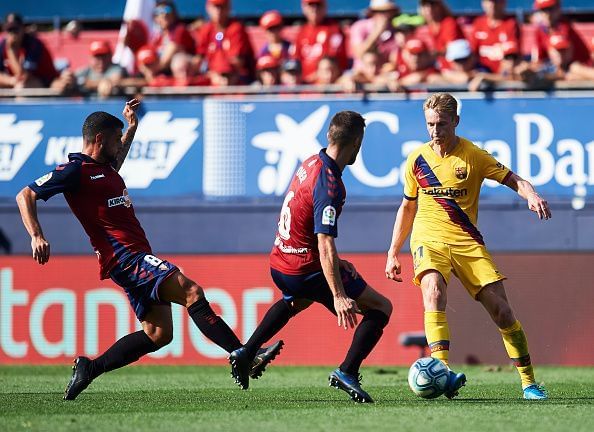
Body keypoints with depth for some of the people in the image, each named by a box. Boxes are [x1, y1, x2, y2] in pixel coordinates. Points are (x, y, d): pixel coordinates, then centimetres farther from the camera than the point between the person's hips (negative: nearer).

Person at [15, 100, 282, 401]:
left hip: (137, 258, 10)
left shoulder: (103, 166, 20)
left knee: (158, 334, 6)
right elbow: (25, 197, -9)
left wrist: (131, 128, 40)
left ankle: (89, 368, 12)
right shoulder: (75, 171, -7)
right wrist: (37, 237, -22)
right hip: (125, 257, -10)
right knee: (191, 291, -23)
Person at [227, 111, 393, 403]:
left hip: (280, 266, 9)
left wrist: (334, 262, 23)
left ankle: (245, 354, 39)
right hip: (306, 270, -9)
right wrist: (338, 296, -36)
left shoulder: (311, 163, 5)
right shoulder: (330, 185, -24)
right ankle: (347, 372, -14)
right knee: (381, 308, -3)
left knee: (294, 302, 43)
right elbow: (324, 244, -32)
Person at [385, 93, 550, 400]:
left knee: (500, 308, -7)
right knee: (433, 292, -31)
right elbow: (407, 207, 17)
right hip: (428, 239, 0)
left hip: (466, 242, 0)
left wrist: (532, 196, -27)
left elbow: (513, 180, -4)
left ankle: (529, 383, 7)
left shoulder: (473, 156, -2)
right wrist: (393, 253, 17)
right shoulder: (417, 160, 5)